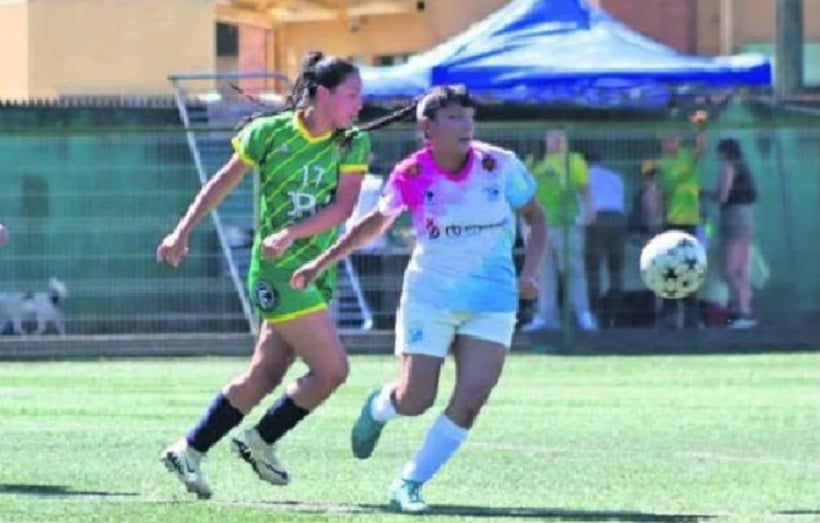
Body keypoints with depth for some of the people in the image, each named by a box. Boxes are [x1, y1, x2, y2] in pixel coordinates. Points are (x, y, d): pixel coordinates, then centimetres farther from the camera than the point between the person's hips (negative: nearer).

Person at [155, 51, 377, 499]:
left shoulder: (352, 144, 0)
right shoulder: (269, 133, -8)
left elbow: (343, 206, -10)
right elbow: (224, 181, 4)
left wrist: (290, 234, -23)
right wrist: (183, 232, 8)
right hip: (277, 273, -5)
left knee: (264, 377, 6)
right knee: (331, 369, -10)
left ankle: (188, 450, 18)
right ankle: (261, 440, 9)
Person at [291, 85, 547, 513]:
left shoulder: (500, 165, -8)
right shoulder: (411, 176, -8)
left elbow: (536, 218, 5)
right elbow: (375, 223, 9)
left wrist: (529, 272, -9)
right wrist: (322, 263, 11)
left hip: (491, 303, 1)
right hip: (428, 297, -1)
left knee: (471, 399, -13)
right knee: (415, 401, -1)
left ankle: (409, 484, 2)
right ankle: (379, 407, 38)